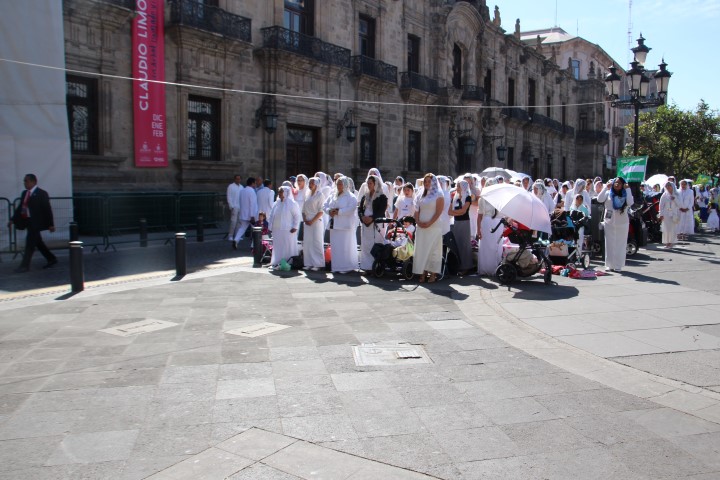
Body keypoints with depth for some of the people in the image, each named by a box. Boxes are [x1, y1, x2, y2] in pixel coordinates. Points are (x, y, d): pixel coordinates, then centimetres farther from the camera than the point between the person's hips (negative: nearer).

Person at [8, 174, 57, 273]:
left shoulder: (42, 194, -10)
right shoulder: (24, 193, 12)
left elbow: (47, 209, -11)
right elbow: (20, 208, 17)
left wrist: (51, 224, -13)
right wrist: (13, 220, 11)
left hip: (36, 222, -8)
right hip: (28, 222, 8)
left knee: (30, 244, -6)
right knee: (38, 242, 13)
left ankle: (25, 265, -1)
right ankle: (52, 259, 24)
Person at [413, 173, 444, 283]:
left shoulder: (438, 195, -1)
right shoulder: (420, 196, 15)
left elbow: (438, 212, -9)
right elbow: (417, 211, 13)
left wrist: (429, 223, -16)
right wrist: (418, 221, -3)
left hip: (433, 227, -5)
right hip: (421, 227, 5)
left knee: (432, 250, -3)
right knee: (421, 249, 3)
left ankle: (433, 274, 1)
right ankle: (423, 273, 8)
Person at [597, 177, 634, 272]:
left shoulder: (625, 195, 1)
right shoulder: (608, 193, 4)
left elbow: (630, 202, -18)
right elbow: (599, 199, -12)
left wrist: (628, 189, -13)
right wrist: (606, 187, -10)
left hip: (622, 224, -1)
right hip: (609, 223, 1)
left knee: (620, 245, 1)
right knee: (609, 244, 4)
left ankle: (618, 266, 6)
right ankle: (609, 265, 11)